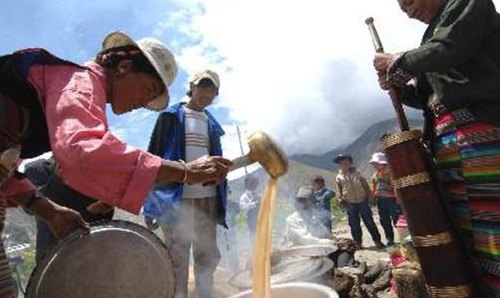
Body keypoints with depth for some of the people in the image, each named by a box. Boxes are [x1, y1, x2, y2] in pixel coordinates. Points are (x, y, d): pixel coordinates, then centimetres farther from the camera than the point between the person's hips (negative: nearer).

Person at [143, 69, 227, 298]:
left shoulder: (212, 124, 16)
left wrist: (222, 199, 14)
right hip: (177, 198, -4)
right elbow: (154, 155, -2)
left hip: (208, 199, 5)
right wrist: (148, 200, -7)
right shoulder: (171, 116, 3)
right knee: (178, 258, 5)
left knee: (208, 257, 13)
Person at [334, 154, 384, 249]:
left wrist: (368, 195, 0)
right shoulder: (339, 177, 5)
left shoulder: (357, 173, 8)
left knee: (369, 222, 5)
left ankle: (377, 240, 17)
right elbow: (338, 191, 5)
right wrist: (341, 200, -9)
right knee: (354, 225, 7)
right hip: (350, 204, 0)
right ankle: (358, 242, 19)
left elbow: (366, 185, 10)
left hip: (363, 201, 0)